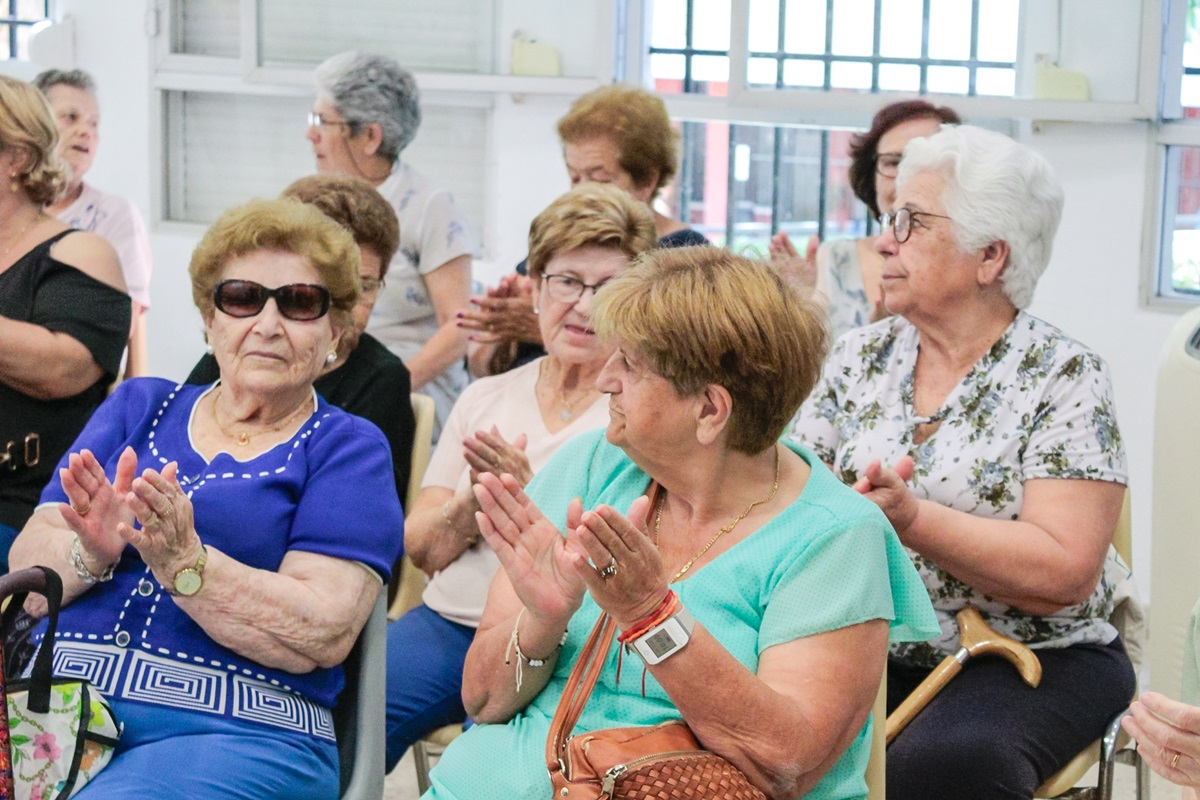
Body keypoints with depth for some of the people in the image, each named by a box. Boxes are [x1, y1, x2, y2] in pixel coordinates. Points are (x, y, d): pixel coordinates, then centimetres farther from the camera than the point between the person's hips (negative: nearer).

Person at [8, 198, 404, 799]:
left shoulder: (348, 448, 10)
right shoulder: (137, 406, 20)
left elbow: (322, 635, -6)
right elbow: (27, 575, 11)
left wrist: (182, 562, -18)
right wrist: (91, 552, -12)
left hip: (231, 730, -3)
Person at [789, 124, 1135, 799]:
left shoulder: (1064, 379, -7)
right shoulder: (859, 358, 10)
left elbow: (1064, 574, -17)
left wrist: (909, 518, -25)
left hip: (1033, 660, -4)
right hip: (871, 652, 4)